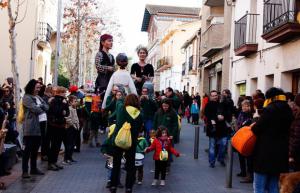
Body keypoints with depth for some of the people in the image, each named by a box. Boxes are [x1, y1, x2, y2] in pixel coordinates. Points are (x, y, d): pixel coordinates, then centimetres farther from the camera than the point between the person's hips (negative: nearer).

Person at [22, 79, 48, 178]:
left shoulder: (39, 97, 19)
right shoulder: (27, 97, -6)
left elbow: (46, 107, 10)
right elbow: (35, 109, -16)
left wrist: (40, 106, -9)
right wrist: (43, 108, 1)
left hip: (40, 125, 8)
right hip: (30, 126, -8)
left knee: (36, 148, 13)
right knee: (28, 148, -5)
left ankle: (34, 168, 23)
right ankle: (25, 171, -1)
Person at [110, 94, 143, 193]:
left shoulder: (121, 109, -7)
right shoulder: (139, 114, -4)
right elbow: (139, 129, 2)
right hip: (132, 141, 0)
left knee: (116, 164, 14)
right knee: (130, 165, 13)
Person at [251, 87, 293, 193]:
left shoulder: (270, 109, -14)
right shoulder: (288, 111, 9)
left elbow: (257, 129, -13)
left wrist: (253, 127, 10)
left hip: (266, 152, -7)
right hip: (281, 152, 8)